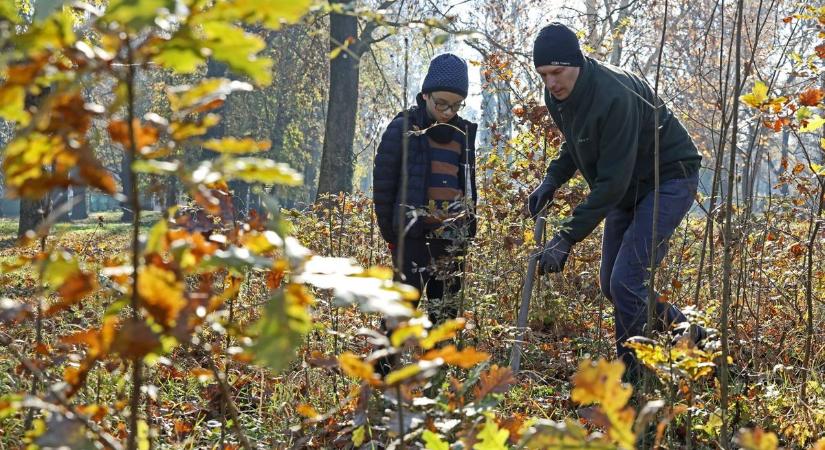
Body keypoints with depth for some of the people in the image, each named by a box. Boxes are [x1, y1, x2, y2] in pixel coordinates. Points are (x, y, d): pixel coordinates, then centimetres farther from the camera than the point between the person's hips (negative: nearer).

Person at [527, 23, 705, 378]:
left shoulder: (614, 95, -33)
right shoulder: (557, 97, -6)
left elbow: (612, 181, -33)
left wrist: (568, 238, -33)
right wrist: (552, 181, -3)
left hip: (669, 180, -9)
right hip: (628, 188, 9)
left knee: (625, 282, -18)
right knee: (611, 284, 12)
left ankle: (631, 378, -4)